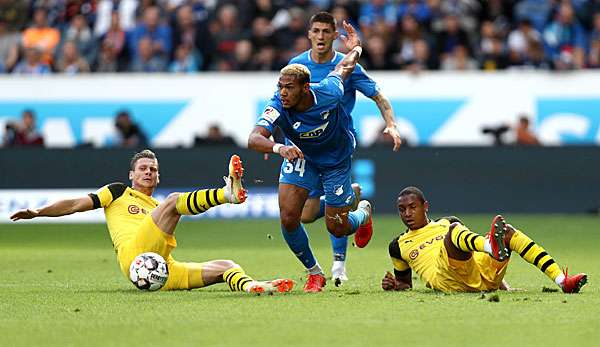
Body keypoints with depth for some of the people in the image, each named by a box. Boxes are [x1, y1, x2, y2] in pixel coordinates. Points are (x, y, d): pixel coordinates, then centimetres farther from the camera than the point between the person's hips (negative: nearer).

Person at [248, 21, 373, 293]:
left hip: (336, 161, -1)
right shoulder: (278, 107, -32)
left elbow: (345, 66, -11)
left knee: (337, 228, 4)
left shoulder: (327, 93, -32)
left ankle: (363, 212, 42)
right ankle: (314, 273, 12)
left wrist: (355, 48, 11)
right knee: (288, 219, -14)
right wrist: (278, 147, -67)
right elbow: (254, 138, -47)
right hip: (299, 157, 1)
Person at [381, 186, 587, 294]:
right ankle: (492, 245, -65)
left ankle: (561, 280, -30)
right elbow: (406, 283, 35)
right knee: (453, 232, -28)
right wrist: (394, 285, 10)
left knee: (508, 231, -18)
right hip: (449, 282, -4)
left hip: (481, 271, 4)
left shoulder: (447, 223, 32)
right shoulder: (398, 246, 27)